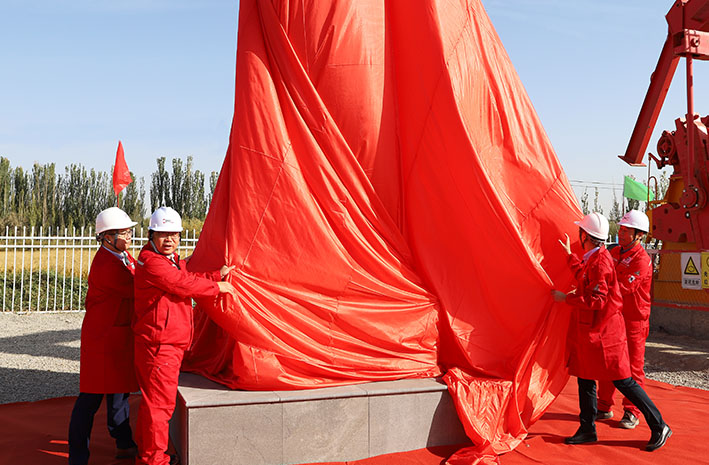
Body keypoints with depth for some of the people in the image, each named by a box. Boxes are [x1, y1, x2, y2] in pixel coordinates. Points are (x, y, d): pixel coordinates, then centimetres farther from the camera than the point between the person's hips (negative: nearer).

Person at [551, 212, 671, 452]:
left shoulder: (600, 261, -20)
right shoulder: (594, 258, 9)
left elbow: (596, 300, -24)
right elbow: (585, 279, 27)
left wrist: (566, 298, -16)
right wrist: (570, 256, 31)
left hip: (603, 332, -10)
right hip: (589, 331, 10)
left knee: (622, 380, -3)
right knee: (585, 377, 12)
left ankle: (659, 427, 8)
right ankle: (587, 430, 22)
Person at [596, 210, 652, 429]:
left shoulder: (642, 260, -16)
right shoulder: (614, 252, 9)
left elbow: (623, 287, -25)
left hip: (634, 320, -7)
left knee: (633, 367, 2)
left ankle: (632, 413, 13)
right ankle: (604, 407, 22)